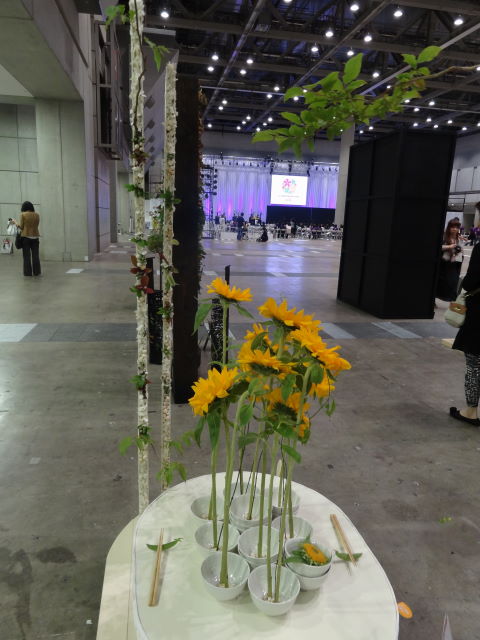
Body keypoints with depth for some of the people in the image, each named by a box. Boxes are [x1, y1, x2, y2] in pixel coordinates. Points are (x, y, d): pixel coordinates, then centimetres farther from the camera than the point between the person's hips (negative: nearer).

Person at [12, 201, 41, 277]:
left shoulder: (23, 215, -6)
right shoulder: (37, 215, 2)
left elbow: (21, 227, -3)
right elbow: (36, 225, 8)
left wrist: (15, 222, 13)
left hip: (26, 237, -2)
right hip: (35, 237, 2)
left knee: (27, 256, 2)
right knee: (35, 255, 6)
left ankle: (28, 272, 3)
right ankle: (37, 272, 7)